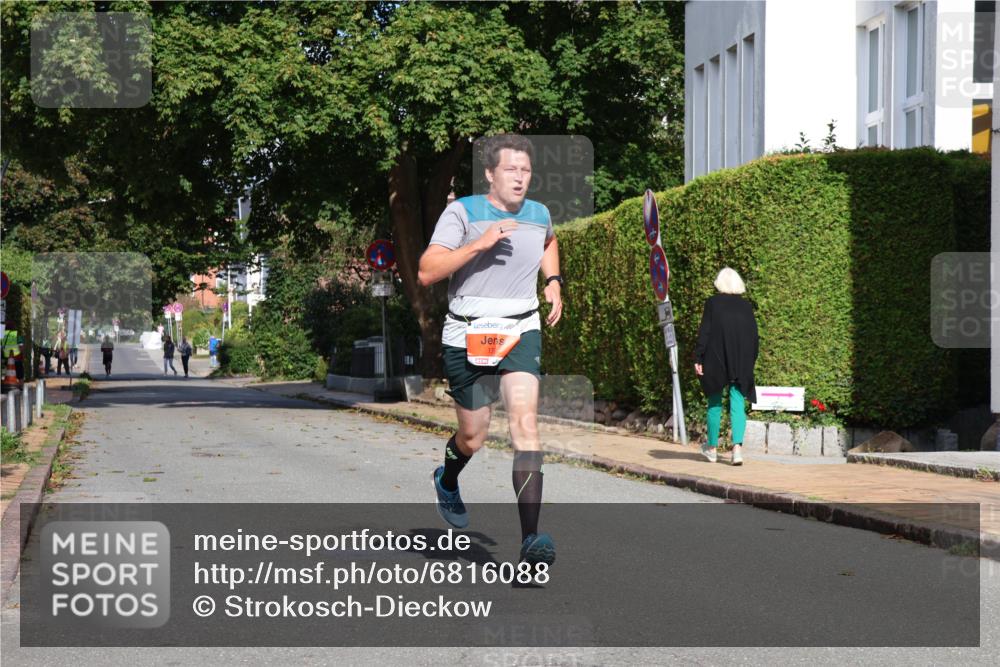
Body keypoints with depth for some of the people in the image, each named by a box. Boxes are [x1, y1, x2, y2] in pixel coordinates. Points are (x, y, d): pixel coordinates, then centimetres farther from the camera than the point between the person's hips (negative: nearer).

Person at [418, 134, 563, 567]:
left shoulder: (539, 215, 8)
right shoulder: (462, 212, -6)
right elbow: (426, 273, -16)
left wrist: (553, 281, 19)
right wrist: (479, 244, -24)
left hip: (521, 331, 2)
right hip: (466, 335, -2)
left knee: (525, 420, -19)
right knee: (473, 439, 8)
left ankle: (531, 538, -23)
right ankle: (447, 481, 47)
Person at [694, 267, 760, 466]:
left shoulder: (712, 303, -4)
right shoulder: (746, 306, 4)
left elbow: (704, 332, -8)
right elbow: (754, 337, 7)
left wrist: (698, 358, -4)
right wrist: (750, 363, 16)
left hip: (716, 360, -2)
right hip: (741, 364, 2)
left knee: (715, 403, 11)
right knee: (738, 404, 0)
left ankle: (712, 448, 22)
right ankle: (737, 446, -16)